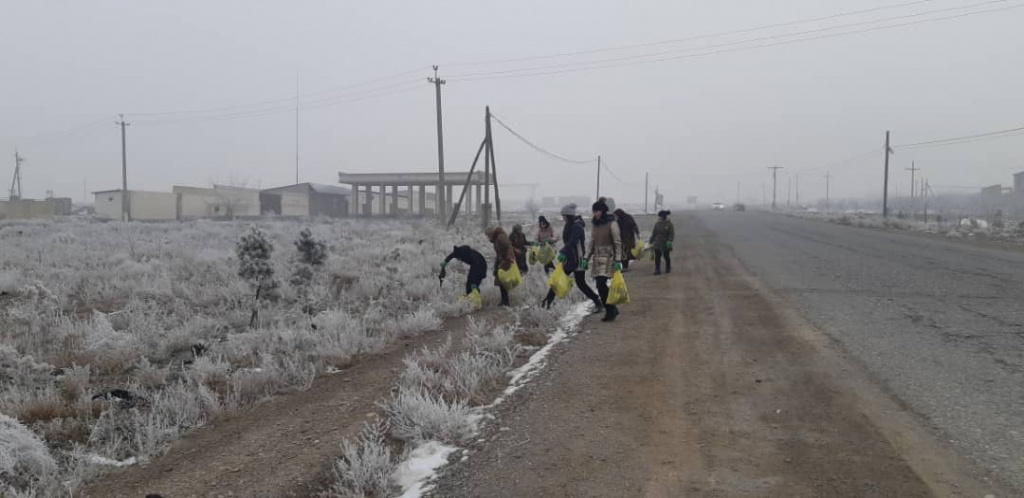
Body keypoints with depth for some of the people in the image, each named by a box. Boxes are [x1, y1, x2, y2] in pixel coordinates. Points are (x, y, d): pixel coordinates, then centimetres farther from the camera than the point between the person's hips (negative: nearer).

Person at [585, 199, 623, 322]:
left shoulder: (612, 224, -7)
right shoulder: (595, 225, 12)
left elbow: (618, 243, -9)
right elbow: (592, 244, 17)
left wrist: (618, 260, -15)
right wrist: (586, 258, 11)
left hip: (608, 258, -7)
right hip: (597, 259, 7)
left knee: (601, 285, -15)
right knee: (601, 286, 4)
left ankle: (611, 311, -3)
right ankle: (612, 309, 17)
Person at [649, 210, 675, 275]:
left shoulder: (669, 224, -9)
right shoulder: (657, 224, 5)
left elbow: (672, 234, -13)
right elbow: (654, 233, 12)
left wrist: (670, 241, -26)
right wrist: (651, 241, 12)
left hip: (665, 245, -4)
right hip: (657, 244, 4)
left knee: (666, 257, 9)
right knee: (657, 257, -2)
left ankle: (668, 269, 27)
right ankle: (657, 270, 2)